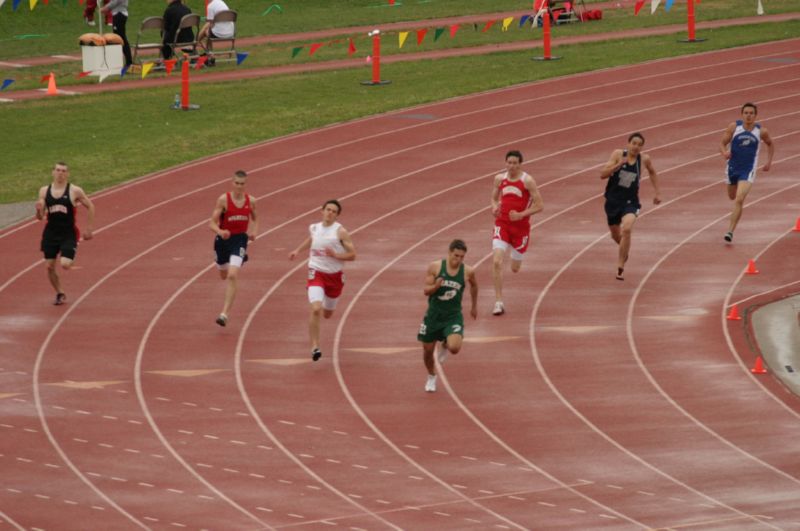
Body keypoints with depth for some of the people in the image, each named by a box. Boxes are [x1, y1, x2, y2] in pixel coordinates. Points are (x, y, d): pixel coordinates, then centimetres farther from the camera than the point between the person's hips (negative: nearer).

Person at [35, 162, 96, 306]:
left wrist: (89, 229, 2)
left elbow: (90, 207, 3)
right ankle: (59, 293, 23)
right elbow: (40, 217, 5)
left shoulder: (75, 191, -8)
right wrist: (39, 210, -18)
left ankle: (71, 258, 20)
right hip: (50, 233, 4)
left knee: (65, 265, -17)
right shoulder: (44, 191, 2)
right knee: (50, 266, 3)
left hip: (68, 234, -4)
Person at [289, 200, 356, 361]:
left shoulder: (340, 232, -11)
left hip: (334, 275, 0)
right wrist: (298, 250, 21)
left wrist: (335, 255, -25)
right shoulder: (314, 228, 1)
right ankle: (314, 347, -18)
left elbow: (352, 255, -11)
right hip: (316, 273, 0)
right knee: (316, 309, -22)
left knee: (327, 314, 18)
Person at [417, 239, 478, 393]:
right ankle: (431, 377, 42)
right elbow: (426, 290, -8)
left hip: (453, 316, -1)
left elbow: (474, 285, 14)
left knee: (454, 348, -23)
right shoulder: (435, 267, -12)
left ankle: (445, 346, 17)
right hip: (434, 315, 1)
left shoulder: (467, 272, -8)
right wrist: (436, 286, -30)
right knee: (428, 350, 11)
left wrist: (474, 306, 24)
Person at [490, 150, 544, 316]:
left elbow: (539, 205, -10)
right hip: (502, 224, 2)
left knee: (515, 268, 11)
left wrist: (521, 214, -21)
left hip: (521, 226, -2)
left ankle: (517, 257, 52)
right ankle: (498, 302, -12)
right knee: (497, 262, -17)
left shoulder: (528, 181, -11)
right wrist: (494, 208, -6)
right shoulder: (499, 179, 1)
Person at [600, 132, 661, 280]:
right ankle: (625, 250, 54)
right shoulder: (618, 154, -10)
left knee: (627, 229, -27)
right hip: (613, 200, 1)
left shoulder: (644, 159, -6)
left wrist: (657, 193, 17)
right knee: (615, 235, 17)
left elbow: (652, 172, 17)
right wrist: (619, 164, -28)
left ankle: (620, 267, -19)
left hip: (630, 202, -1)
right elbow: (603, 174, -16)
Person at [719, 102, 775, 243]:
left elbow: (770, 144, 14)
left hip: (748, 171, -3)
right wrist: (724, 152, -26)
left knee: (739, 200, -20)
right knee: (732, 197, 25)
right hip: (733, 168, 3)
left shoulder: (761, 131, -7)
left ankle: (730, 231, -18)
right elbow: (722, 143, -4)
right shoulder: (734, 127, -9)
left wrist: (769, 162, 6)